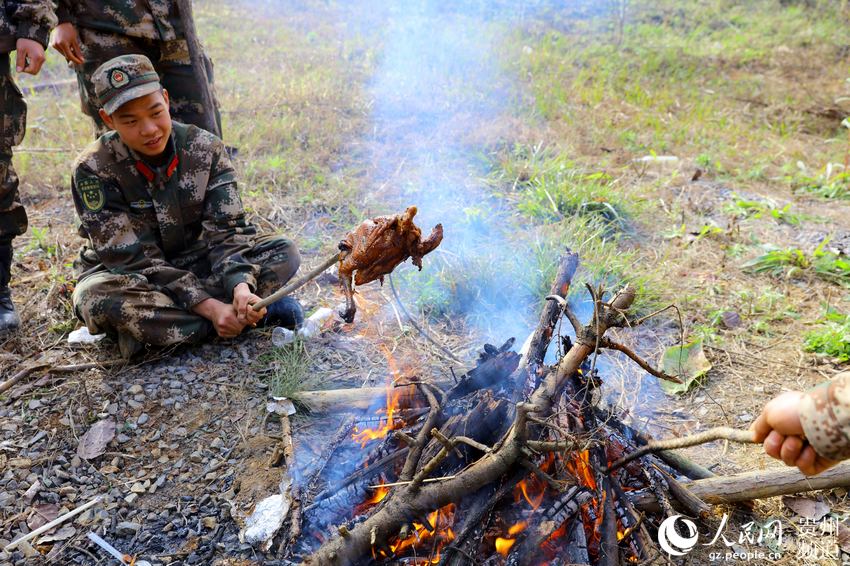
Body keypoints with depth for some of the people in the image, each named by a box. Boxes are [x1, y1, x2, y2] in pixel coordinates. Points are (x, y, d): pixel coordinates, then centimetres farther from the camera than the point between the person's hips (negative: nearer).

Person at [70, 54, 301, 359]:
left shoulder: (205, 148, -12)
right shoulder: (93, 170, -19)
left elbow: (226, 230, -17)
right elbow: (134, 258, -23)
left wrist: (241, 286, -39)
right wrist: (209, 307, -33)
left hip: (195, 263, 2)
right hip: (129, 276, -1)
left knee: (283, 254, -16)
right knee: (98, 300, -38)